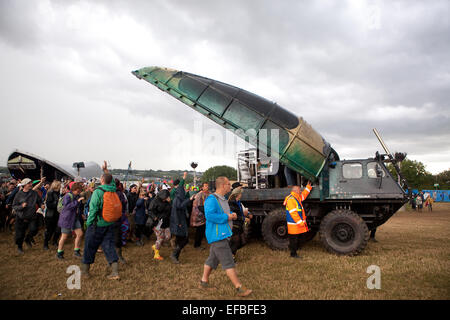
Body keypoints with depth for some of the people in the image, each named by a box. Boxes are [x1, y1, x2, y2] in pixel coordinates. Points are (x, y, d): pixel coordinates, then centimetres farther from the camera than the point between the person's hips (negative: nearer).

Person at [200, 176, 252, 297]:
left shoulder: (223, 199, 15)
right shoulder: (211, 199, -17)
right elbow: (209, 215, -28)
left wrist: (232, 215, 6)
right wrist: (226, 217, -21)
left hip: (223, 234, 10)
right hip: (217, 236, -10)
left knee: (213, 259, 18)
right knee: (228, 262, -7)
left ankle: (204, 281, 31)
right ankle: (239, 288, -4)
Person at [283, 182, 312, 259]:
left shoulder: (297, 198, 13)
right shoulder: (290, 199, -19)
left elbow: (303, 195, 34)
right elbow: (293, 213, -24)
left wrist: (308, 187, 29)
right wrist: (300, 222, -23)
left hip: (299, 223, 10)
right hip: (293, 224, -10)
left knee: (297, 239, 15)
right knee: (293, 239, -2)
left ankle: (294, 252, 24)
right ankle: (293, 253, 7)